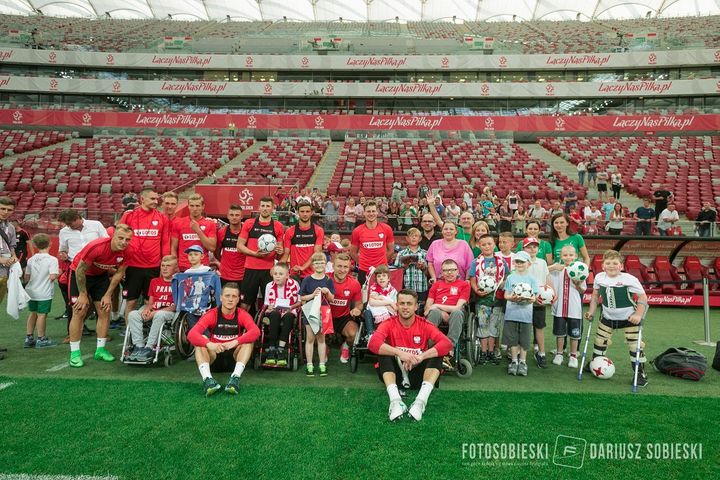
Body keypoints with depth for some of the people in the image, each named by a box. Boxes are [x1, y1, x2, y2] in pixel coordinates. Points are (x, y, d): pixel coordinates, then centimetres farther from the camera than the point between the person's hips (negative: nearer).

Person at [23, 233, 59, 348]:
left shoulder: (31, 259, 5)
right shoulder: (52, 259, -12)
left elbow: (26, 277, 6)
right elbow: (52, 276, -21)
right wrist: (58, 273, -1)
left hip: (31, 292, 6)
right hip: (44, 293, -6)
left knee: (33, 313, 17)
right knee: (42, 314, 1)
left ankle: (29, 338, 24)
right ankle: (41, 339, 10)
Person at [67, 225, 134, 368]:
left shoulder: (128, 252, -22)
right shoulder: (96, 247, -36)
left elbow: (119, 273, -5)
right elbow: (80, 270, -23)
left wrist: (108, 295, -5)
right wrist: (83, 294, -16)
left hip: (101, 275, 5)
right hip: (80, 274, -5)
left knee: (105, 311, 1)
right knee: (79, 312, -8)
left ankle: (100, 350, 12)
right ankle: (74, 353, -1)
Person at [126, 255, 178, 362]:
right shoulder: (154, 281, 20)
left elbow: (177, 305, -9)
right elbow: (150, 301, 18)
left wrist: (157, 311, -17)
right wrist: (147, 308, -7)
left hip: (170, 312, -6)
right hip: (153, 311, 6)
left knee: (159, 315, -39)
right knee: (133, 314, -20)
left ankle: (149, 348, -34)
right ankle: (139, 347, -24)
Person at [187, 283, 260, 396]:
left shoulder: (242, 315, -9)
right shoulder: (212, 314, -9)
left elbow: (256, 332, -28)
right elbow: (191, 334, -23)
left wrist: (235, 342, -43)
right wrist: (209, 344, -42)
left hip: (235, 355, 0)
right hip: (214, 354, 0)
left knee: (248, 340, -25)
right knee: (201, 339, -25)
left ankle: (235, 377, -40)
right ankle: (207, 378, -43)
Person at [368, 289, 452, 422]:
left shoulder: (424, 325, -5)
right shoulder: (389, 324, -7)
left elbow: (447, 343, -21)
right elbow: (373, 343, -25)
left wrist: (421, 357, -34)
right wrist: (399, 353, -37)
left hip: (418, 374, 1)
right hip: (396, 373, 0)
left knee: (435, 353, -23)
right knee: (384, 352, -26)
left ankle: (421, 401, -38)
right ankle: (395, 401, -42)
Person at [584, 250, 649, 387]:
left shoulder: (629, 279, -22)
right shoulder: (599, 278, -9)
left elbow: (643, 296, -15)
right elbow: (595, 296, 5)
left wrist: (638, 315, -22)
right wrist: (591, 312, 1)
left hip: (629, 318, -4)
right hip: (608, 317, 4)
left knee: (635, 345, -2)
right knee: (599, 341, 13)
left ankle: (641, 373, 12)